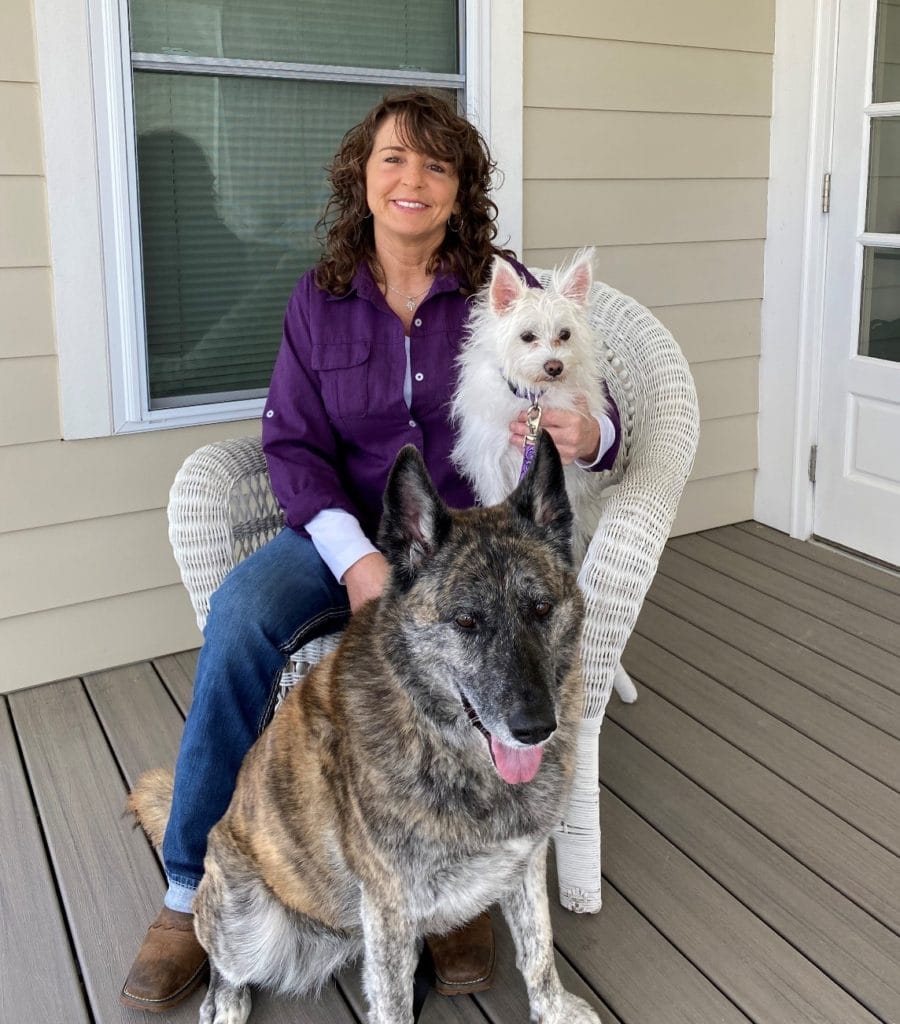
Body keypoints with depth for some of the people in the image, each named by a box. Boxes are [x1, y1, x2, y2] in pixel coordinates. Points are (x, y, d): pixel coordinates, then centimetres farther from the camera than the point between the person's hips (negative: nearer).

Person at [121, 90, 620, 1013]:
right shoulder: (320, 298, 5)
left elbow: (586, 415, 0)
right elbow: (292, 442, -2)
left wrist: (586, 437, -27)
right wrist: (356, 558, -19)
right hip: (350, 525, 2)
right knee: (241, 611, -27)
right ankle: (194, 890, -12)